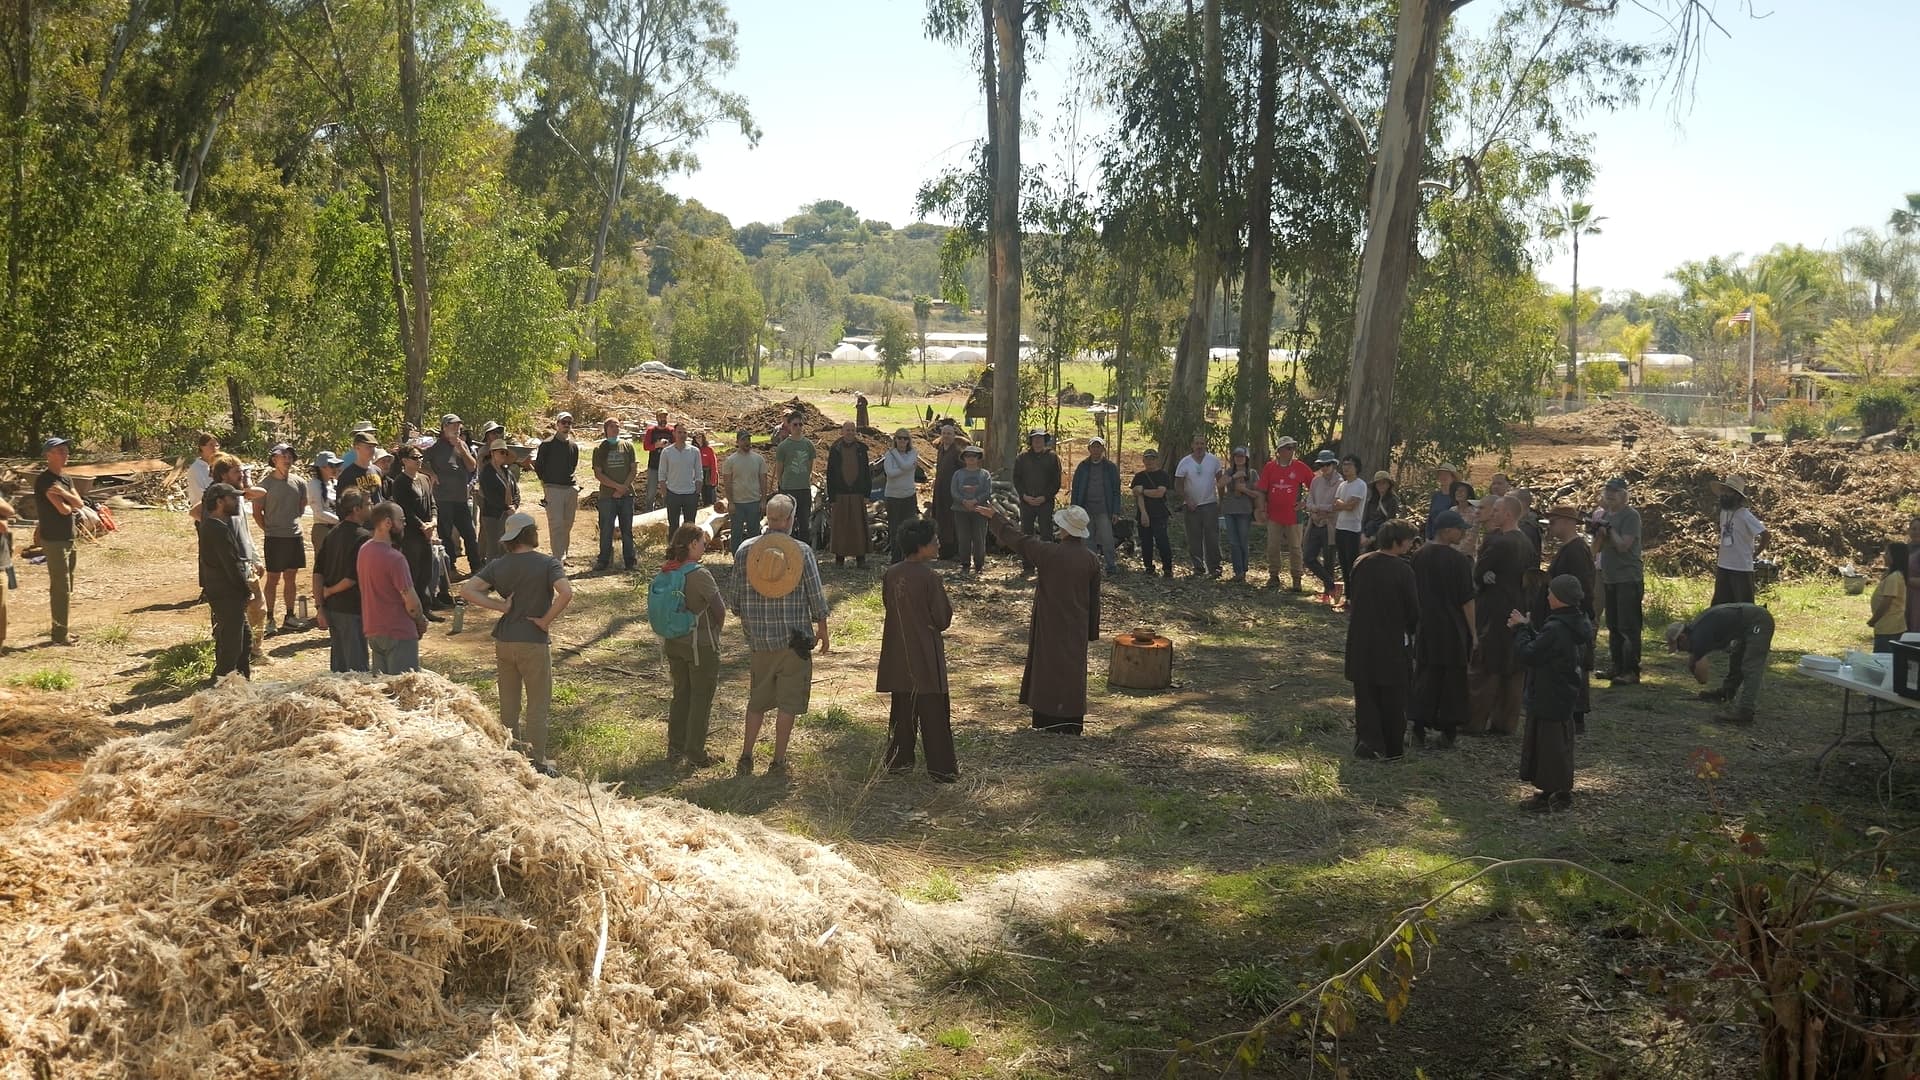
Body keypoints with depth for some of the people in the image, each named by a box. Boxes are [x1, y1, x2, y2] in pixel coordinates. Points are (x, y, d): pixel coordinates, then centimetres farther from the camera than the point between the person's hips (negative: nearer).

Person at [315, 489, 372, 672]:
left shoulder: (332, 534, 9)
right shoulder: (364, 537, -14)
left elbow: (318, 572, 7)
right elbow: (354, 577, -21)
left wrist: (320, 607, 8)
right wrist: (329, 591, -4)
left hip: (331, 607, 8)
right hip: (352, 609, -8)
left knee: (338, 664, 16)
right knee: (357, 665, -1)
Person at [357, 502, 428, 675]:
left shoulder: (364, 549, 4)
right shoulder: (394, 558, -22)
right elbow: (411, 603, -20)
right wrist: (422, 622, 0)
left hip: (372, 630, 8)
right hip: (398, 632, -8)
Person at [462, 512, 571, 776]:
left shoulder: (498, 566, 1)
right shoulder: (547, 564, -11)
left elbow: (467, 590, -9)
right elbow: (566, 593, -27)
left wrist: (501, 606, -6)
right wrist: (546, 620, -15)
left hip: (504, 642, 4)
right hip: (535, 643, -4)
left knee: (508, 705, 16)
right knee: (538, 706, 7)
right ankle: (537, 763, 10)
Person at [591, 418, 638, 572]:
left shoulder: (627, 446, 9)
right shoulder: (600, 449, 4)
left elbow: (633, 470, 6)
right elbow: (598, 474, -2)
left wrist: (623, 488, -7)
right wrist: (617, 486, -11)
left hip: (626, 495, 1)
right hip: (607, 495, -1)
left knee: (627, 530, 5)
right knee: (606, 530, -1)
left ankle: (629, 560, 10)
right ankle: (604, 561, 6)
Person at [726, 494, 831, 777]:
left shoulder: (745, 550, -3)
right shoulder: (801, 551, -9)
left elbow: (733, 597, 2)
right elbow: (816, 597, -5)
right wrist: (822, 630, 10)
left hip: (759, 639, 3)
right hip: (794, 638, -3)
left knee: (757, 700, 17)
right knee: (788, 701, 6)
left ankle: (746, 757, 16)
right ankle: (778, 762, 9)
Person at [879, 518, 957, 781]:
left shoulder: (891, 574, -3)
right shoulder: (929, 577, -20)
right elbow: (943, 619, -14)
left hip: (898, 654, 6)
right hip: (925, 655, -6)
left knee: (902, 709, 18)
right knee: (934, 713, 4)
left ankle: (899, 760, 24)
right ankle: (942, 768, 8)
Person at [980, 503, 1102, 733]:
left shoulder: (1049, 553, -18)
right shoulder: (1091, 560, -5)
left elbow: (1016, 539, -8)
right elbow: (1094, 599, 2)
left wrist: (994, 517, 6)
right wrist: (1092, 630, 12)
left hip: (1050, 625, -4)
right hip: (1077, 627, 4)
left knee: (1048, 666, 8)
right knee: (1073, 669, 13)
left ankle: (1047, 720, 13)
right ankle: (1072, 721, 20)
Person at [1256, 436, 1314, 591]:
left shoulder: (1300, 467, -2)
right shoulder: (1269, 467, 1)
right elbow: (1262, 491, 4)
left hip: (1293, 514, -1)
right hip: (1274, 515, 1)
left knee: (1295, 548, 4)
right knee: (1272, 547, 6)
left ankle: (1296, 579, 12)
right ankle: (1273, 576, 20)